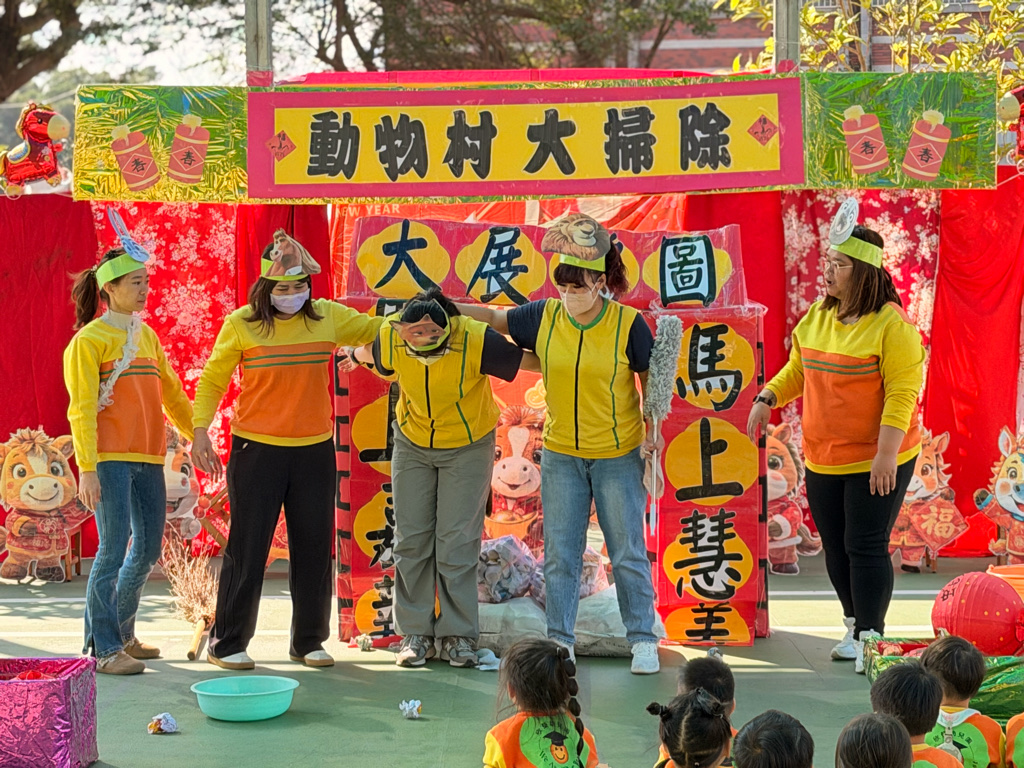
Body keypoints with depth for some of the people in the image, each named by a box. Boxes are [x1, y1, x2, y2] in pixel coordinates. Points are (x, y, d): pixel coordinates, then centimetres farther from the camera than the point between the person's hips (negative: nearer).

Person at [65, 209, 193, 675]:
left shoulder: (147, 336, 16)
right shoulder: (90, 340, -5)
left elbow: (172, 395, 23)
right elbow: (81, 409, -11)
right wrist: (87, 469, -17)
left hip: (147, 459, 7)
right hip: (109, 460, -7)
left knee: (148, 549, 9)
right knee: (113, 550, -8)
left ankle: (122, 635, 24)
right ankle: (103, 649, -2)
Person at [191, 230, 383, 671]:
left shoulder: (328, 317, 4)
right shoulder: (240, 325, -4)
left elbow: (377, 330, 19)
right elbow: (212, 381, 3)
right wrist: (200, 432, -6)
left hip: (315, 452, 3)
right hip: (256, 451, -3)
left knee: (314, 547, 8)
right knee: (247, 547, 0)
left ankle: (308, 642, 21)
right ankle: (227, 644, 10)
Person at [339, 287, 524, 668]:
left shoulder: (476, 341, -32)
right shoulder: (389, 340, -22)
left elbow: (531, 361, -16)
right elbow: (370, 353, 5)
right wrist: (355, 354, 24)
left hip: (468, 446, -3)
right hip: (412, 444, 3)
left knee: (457, 540, -6)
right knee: (411, 539, 3)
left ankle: (459, 636, 4)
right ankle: (415, 634, 12)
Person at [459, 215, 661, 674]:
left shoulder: (628, 324, -11)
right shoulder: (545, 317, -4)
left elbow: (651, 379, -1)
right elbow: (494, 318, 8)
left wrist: (653, 429, -11)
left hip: (618, 456, -3)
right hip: (560, 455, 3)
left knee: (628, 553, 4)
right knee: (559, 554, 6)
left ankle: (643, 640, 15)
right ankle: (559, 640, 16)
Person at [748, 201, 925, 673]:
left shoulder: (892, 325, -15)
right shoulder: (816, 316, 7)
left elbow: (902, 393, -19)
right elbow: (797, 369, 19)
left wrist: (887, 453, -24)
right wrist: (767, 399, 2)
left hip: (876, 461, -7)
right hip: (823, 459, 7)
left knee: (865, 546, -5)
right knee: (835, 547, 13)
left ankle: (871, 637, 6)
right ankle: (855, 626, 29)